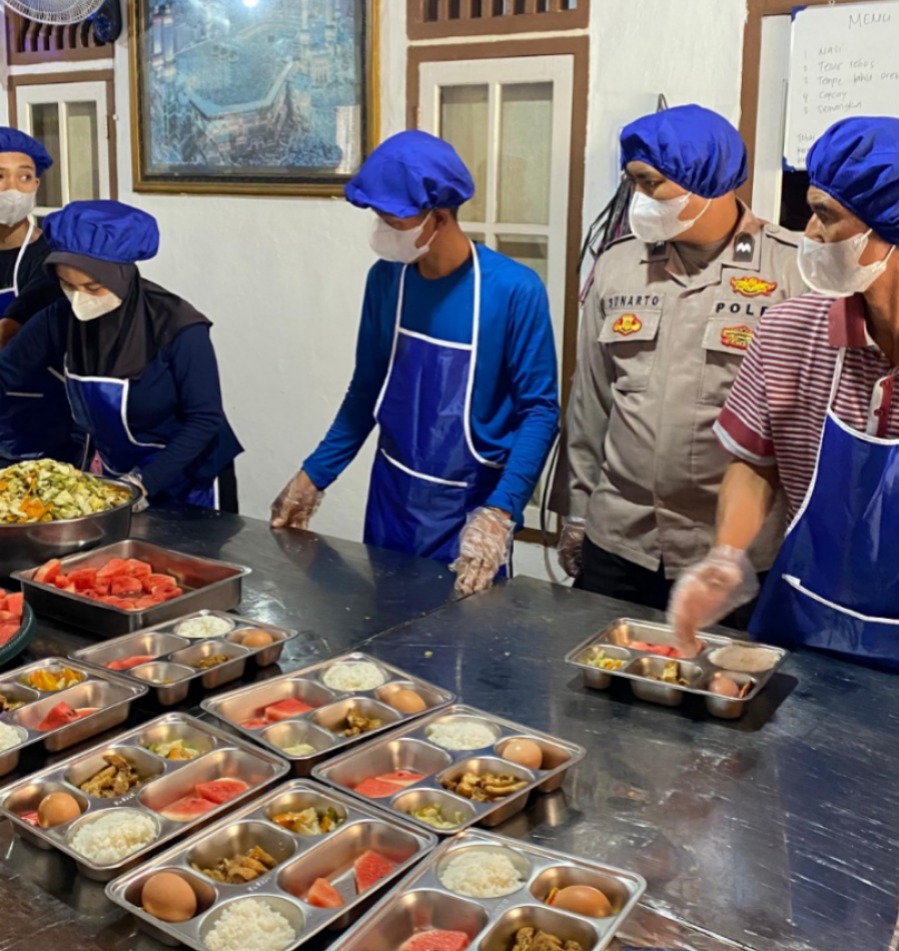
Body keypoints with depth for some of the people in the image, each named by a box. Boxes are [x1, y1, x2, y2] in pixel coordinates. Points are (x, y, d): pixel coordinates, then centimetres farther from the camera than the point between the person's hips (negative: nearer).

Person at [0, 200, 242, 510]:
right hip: (119, 479, 4)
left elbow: (204, 420, -21)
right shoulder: (58, 322, -11)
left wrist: (145, 481, -28)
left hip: (191, 482, -4)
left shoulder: (177, 328, -23)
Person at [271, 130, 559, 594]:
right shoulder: (385, 280, -3)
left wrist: (499, 511, -26)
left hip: (469, 510, -4)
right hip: (391, 499, 5)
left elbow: (539, 410, -15)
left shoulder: (514, 291, -18)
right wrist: (312, 476, 4)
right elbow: (366, 391, 8)